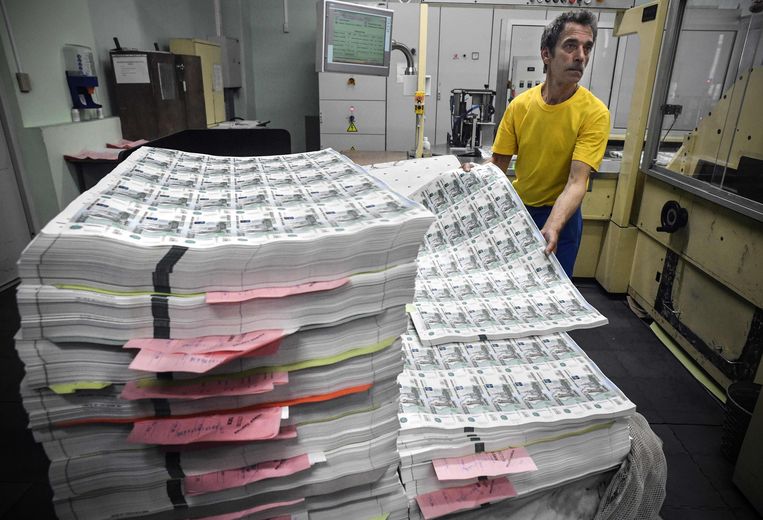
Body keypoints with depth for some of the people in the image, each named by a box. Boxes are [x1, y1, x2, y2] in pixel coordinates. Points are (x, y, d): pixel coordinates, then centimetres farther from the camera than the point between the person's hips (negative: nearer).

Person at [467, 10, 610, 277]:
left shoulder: (595, 113, -18)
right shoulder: (520, 104, -9)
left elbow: (577, 181, -26)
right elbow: (498, 163, -5)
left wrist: (552, 228, -42)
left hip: (560, 214, -2)